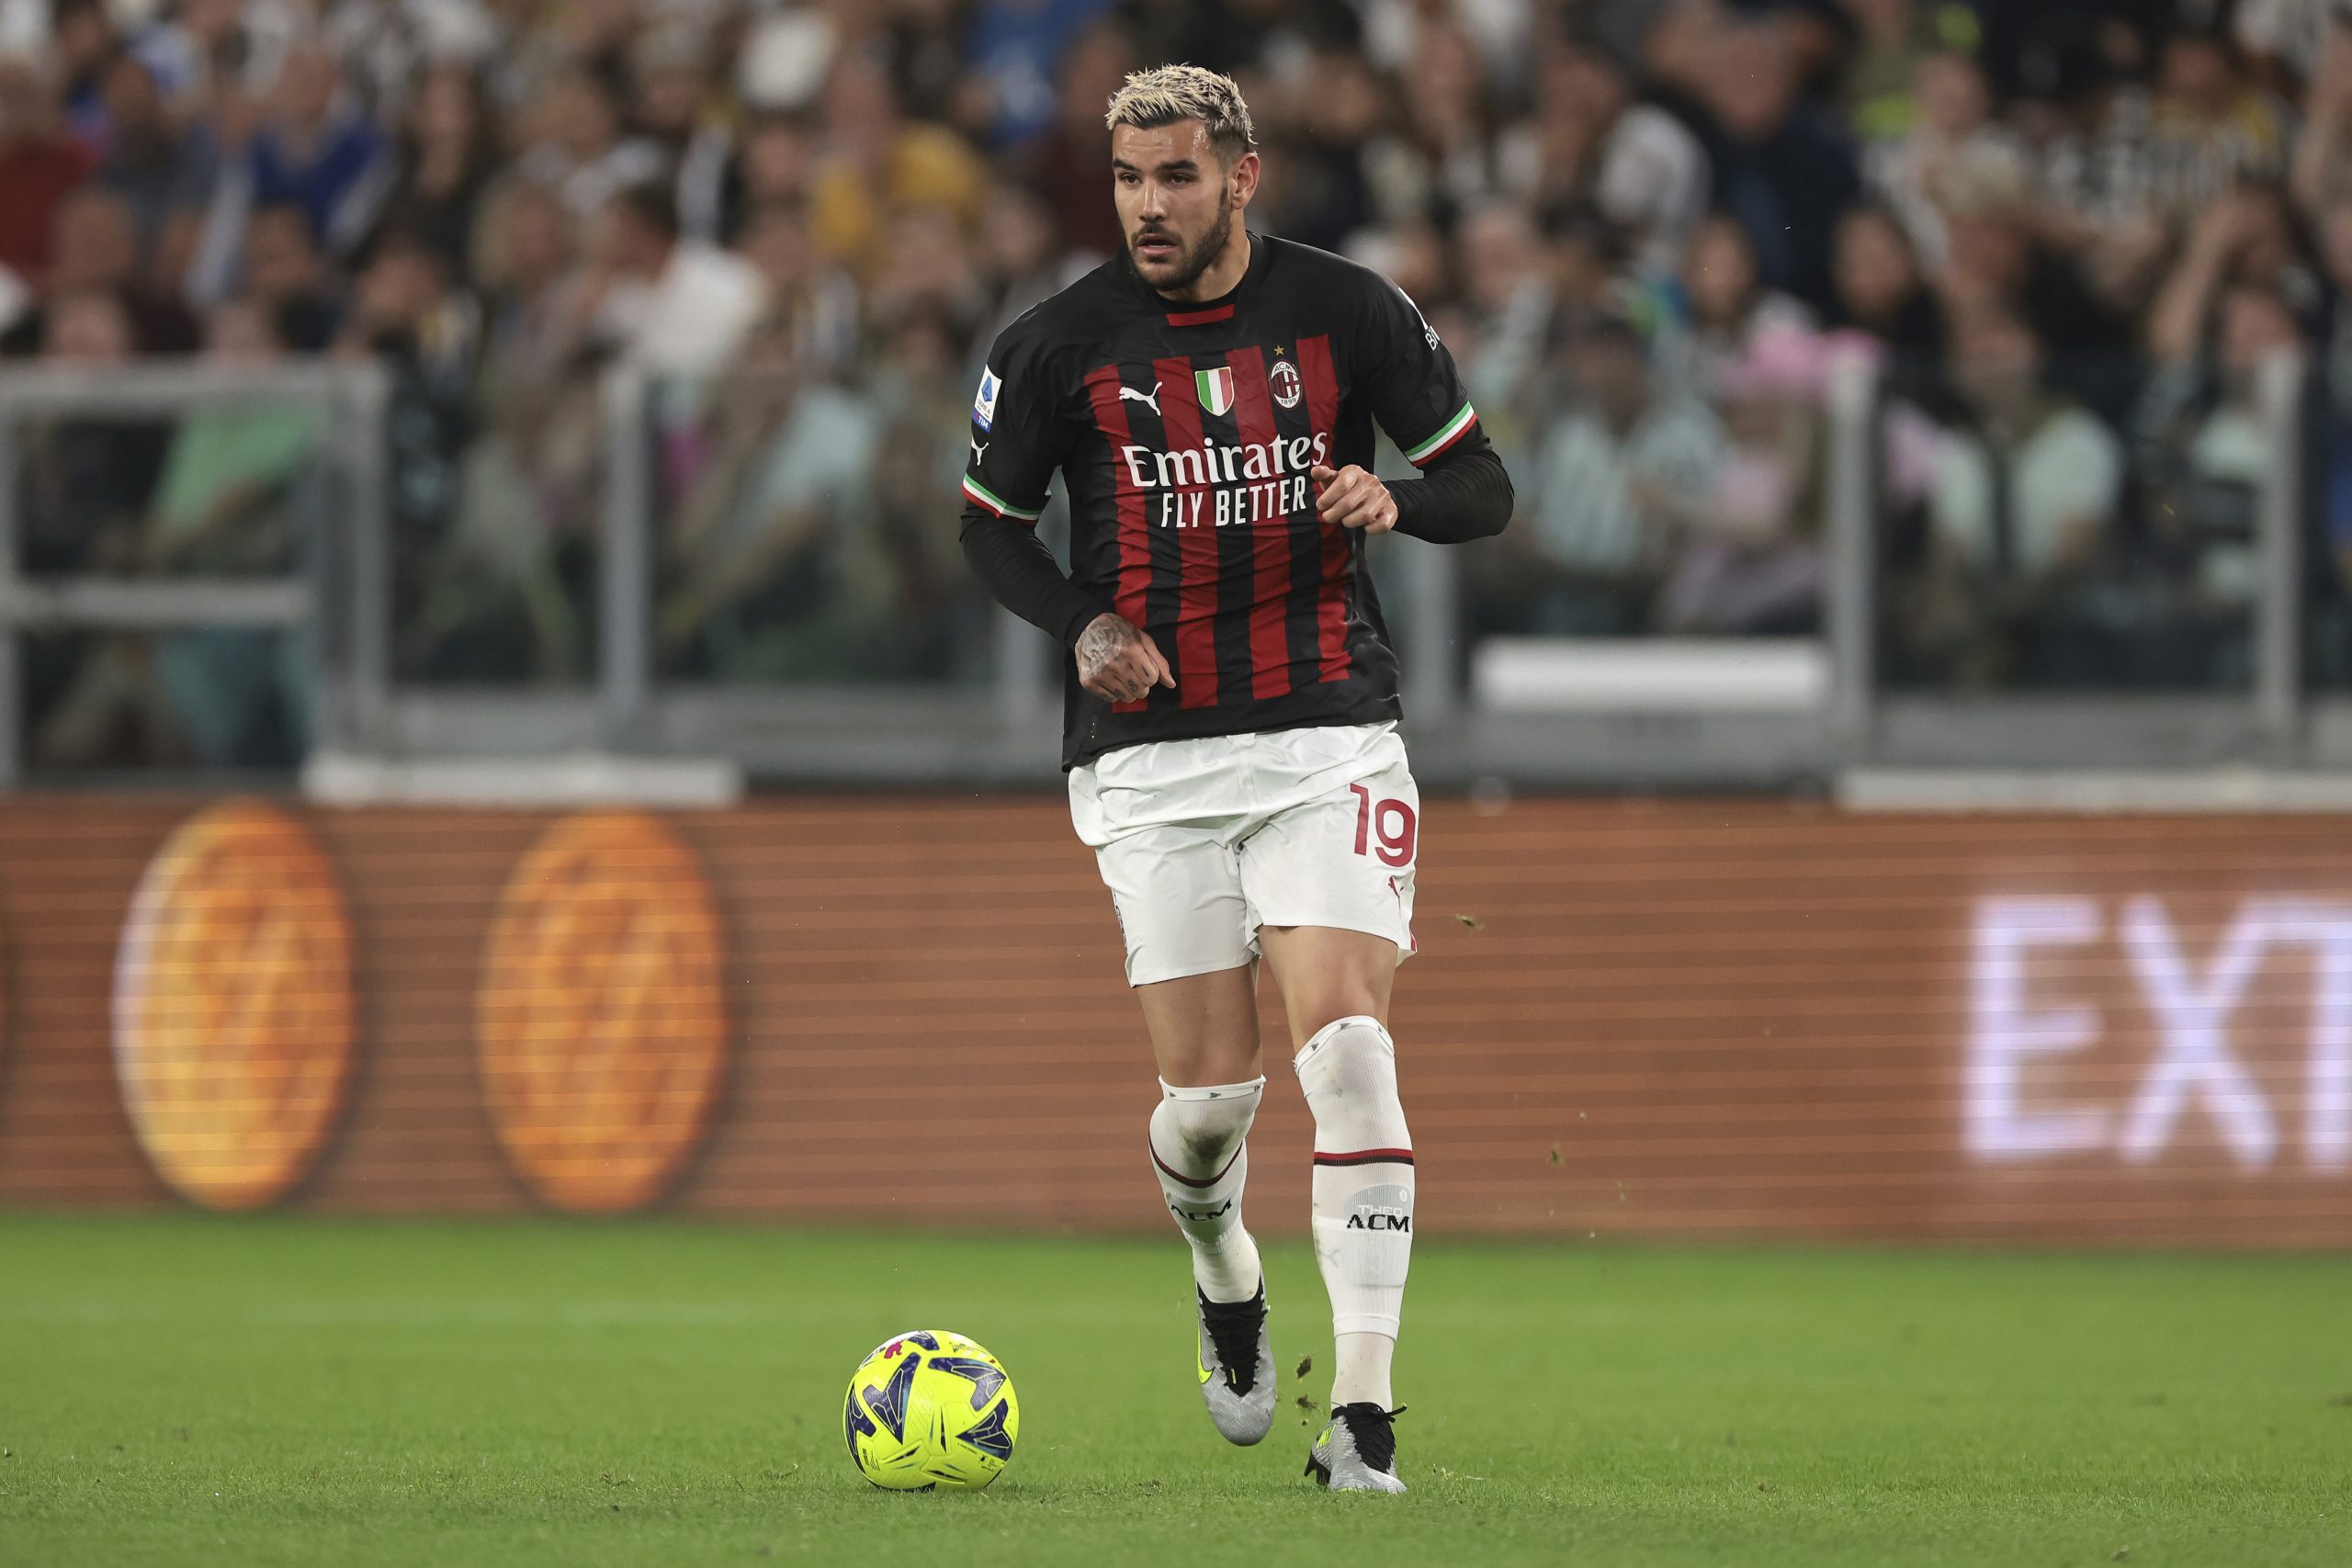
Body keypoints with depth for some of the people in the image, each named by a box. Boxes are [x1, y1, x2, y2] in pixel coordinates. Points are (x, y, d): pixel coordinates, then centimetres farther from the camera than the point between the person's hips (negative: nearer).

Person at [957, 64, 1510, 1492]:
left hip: (1331, 737, -1)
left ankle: (1364, 1413, -15)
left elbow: (1484, 487, 8)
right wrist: (1086, 628, -5)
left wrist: (1392, 498, -15)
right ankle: (1226, 1283, 34)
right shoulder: (1062, 345, 0)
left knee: (1347, 1047, -16)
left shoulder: (1348, 312, 0)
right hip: (1153, 752, 1)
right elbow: (991, 522, 13)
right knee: (1210, 1093, -2)